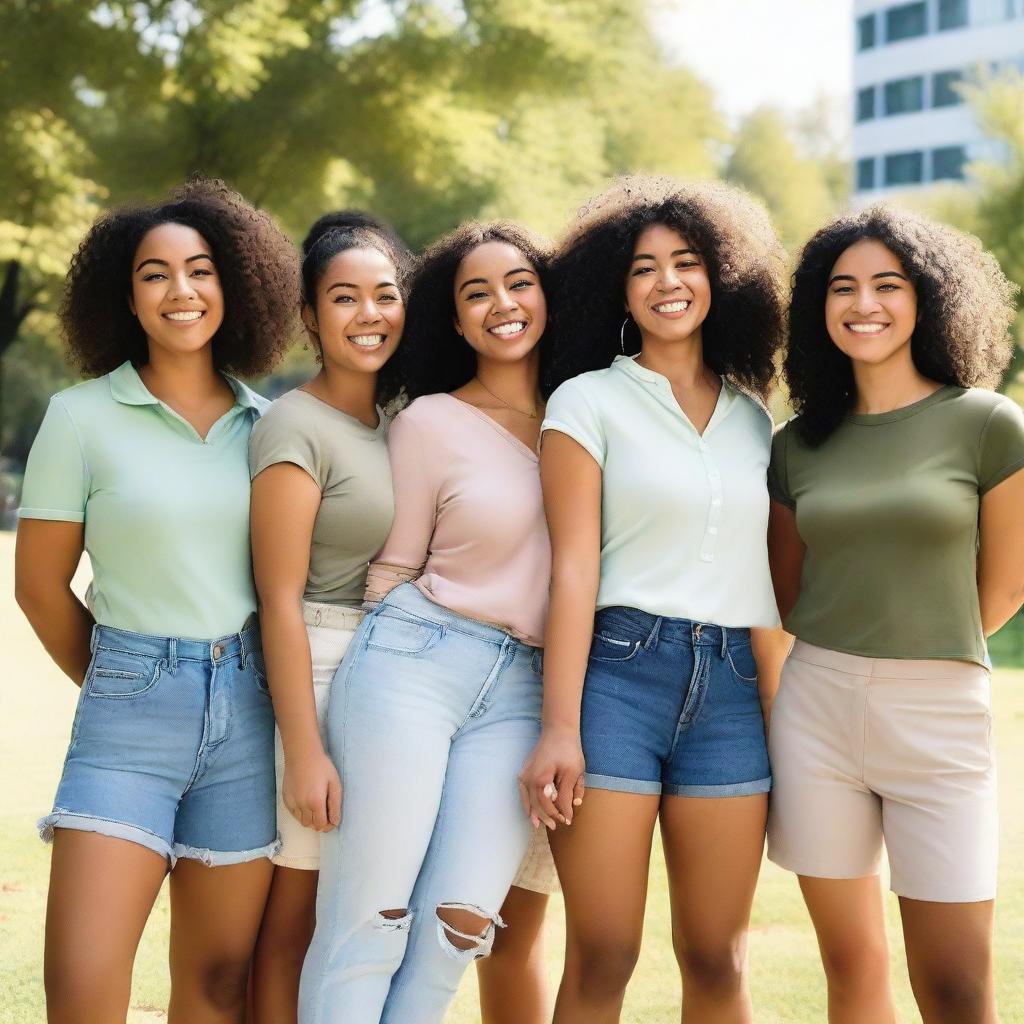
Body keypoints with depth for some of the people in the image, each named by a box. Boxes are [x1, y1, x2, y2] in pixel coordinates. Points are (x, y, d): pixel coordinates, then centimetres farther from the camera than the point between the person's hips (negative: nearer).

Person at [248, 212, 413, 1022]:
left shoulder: (394, 420, 12)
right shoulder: (296, 425, -10)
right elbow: (281, 600, -15)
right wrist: (304, 752, -19)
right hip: (324, 674, -7)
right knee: (300, 912, -2)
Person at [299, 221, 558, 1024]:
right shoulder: (430, 420, 1)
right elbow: (395, 566, 8)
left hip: (523, 689, 3)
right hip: (415, 660, -3)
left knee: (459, 926, -5)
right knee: (367, 919, -6)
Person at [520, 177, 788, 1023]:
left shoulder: (753, 418, 15)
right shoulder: (589, 400, 4)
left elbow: (763, 579, 14)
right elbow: (574, 568, -4)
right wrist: (560, 728, -11)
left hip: (731, 688, 4)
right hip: (619, 671, -3)